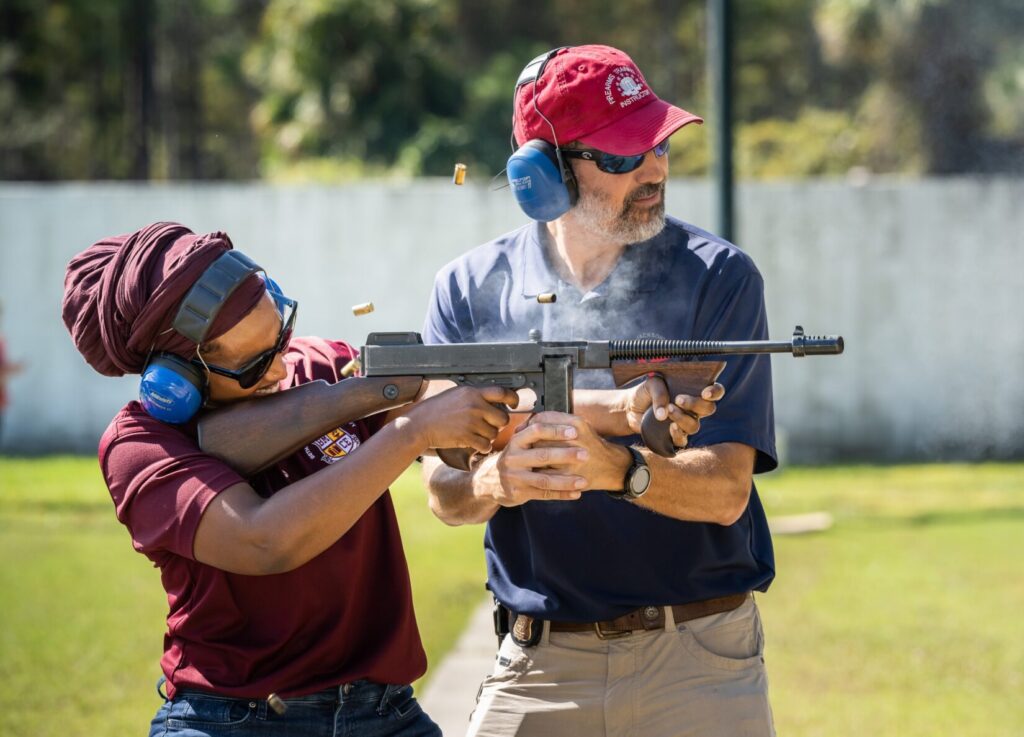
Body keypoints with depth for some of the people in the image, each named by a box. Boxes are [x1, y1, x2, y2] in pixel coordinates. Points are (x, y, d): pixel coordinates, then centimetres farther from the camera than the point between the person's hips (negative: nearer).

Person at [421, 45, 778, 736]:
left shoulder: (718, 278, -4)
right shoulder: (471, 291, 2)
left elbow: (727, 490, -12)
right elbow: (444, 491, -6)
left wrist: (619, 469, -32)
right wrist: (493, 482, -30)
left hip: (698, 661, -1)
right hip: (539, 668, 1)